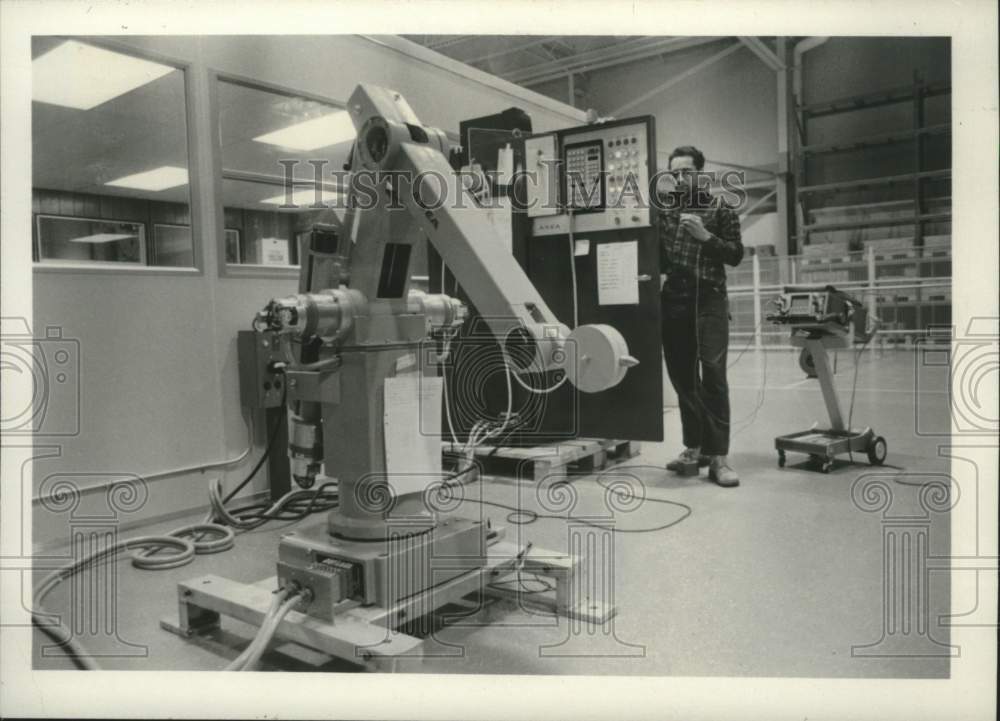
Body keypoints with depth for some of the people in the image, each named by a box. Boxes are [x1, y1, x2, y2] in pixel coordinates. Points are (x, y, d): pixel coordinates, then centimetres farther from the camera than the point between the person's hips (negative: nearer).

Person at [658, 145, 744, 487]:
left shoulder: (720, 208, 7)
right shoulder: (664, 209, 15)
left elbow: (736, 254, 1)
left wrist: (705, 236, -12)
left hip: (708, 299, -3)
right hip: (673, 301, 4)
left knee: (713, 376, -11)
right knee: (682, 377, 6)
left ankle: (717, 456, -9)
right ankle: (694, 446, 18)